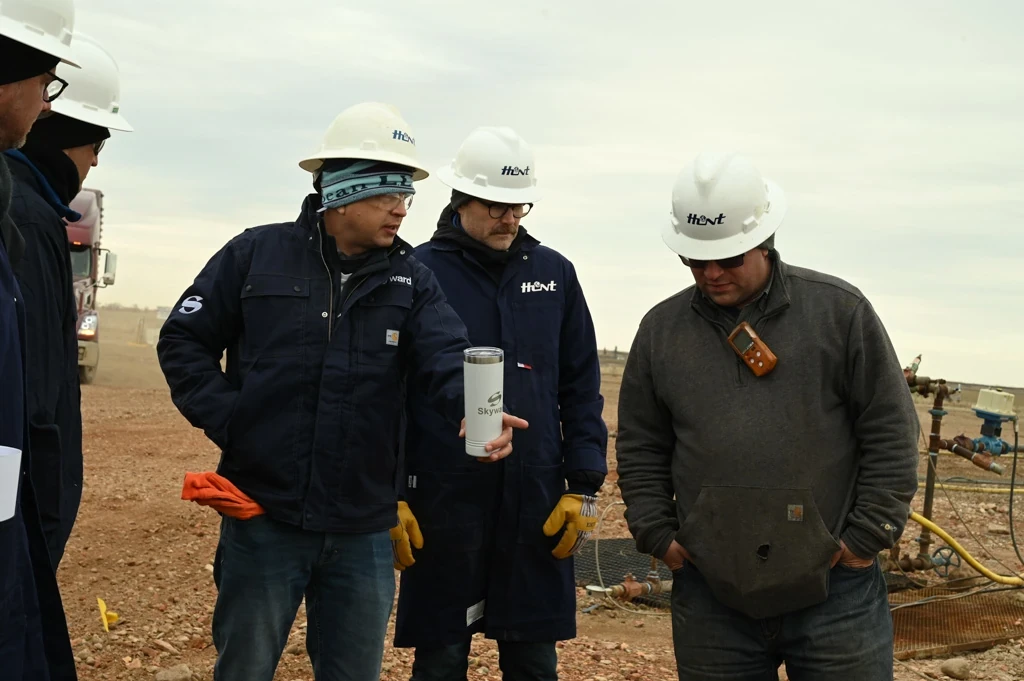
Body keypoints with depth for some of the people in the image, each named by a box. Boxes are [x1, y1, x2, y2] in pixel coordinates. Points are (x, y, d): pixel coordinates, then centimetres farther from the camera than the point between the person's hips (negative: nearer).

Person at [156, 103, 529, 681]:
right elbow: (183, 340, 3)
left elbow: (447, 356, -14)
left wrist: (472, 412, -35)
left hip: (364, 530, 2)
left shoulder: (410, 279, 2)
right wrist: (223, 417, -10)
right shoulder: (257, 254, -2)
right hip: (263, 518, -2)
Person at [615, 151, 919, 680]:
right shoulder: (661, 329, 6)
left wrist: (868, 536, -4)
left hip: (835, 590, -2)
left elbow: (890, 433, -1)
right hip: (709, 599, 3)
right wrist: (657, 535, 3)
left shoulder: (840, 311, -2)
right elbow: (640, 448, 12)